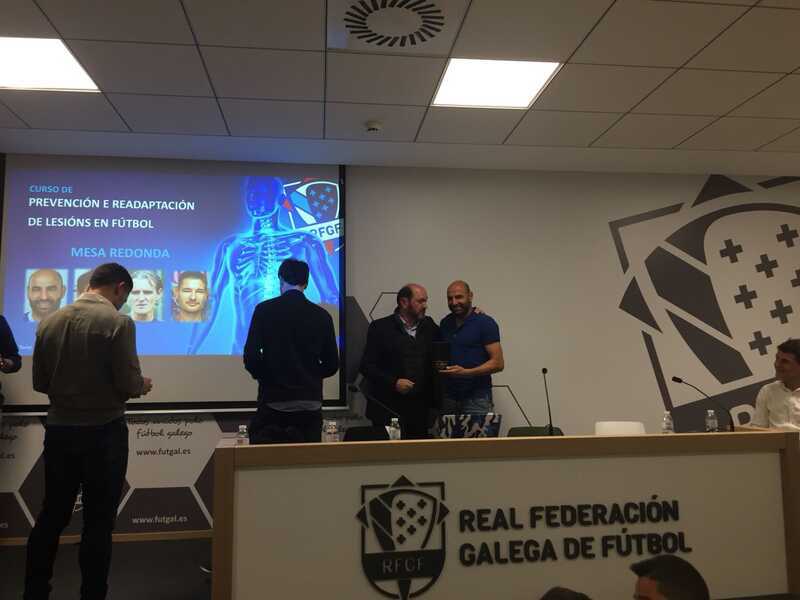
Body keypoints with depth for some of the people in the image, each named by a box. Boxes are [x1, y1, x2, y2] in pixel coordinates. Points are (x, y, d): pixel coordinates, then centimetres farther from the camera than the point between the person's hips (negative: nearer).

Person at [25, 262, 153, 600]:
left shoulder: (50, 322, 2)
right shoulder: (118, 322, -15)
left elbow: (39, 382, 8)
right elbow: (129, 385, -18)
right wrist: (142, 385, 3)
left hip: (58, 430, 6)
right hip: (103, 433, -6)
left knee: (51, 516, 19)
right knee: (98, 522, 7)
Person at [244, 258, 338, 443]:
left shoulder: (264, 310, -4)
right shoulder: (322, 316, 3)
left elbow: (251, 357, -10)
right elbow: (332, 364, 5)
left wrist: (265, 377, 11)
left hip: (273, 401, -2)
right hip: (310, 402, 2)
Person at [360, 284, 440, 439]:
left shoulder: (429, 326, 12)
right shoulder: (380, 327, -1)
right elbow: (366, 366, -3)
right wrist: (394, 383, -16)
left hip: (420, 409, 4)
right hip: (388, 409, -4)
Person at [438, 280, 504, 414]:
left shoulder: (485, 323, -6)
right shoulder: (445, 323, 11)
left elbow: (498, 363, -11)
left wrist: (466, 372, -21)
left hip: (476, 398, -5)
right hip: (448, 397, 5)